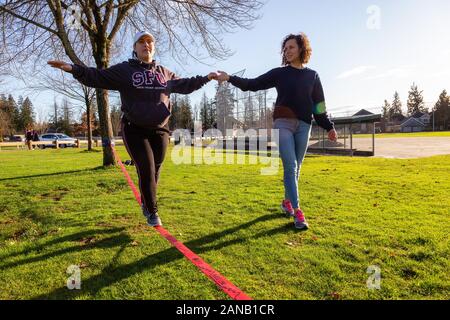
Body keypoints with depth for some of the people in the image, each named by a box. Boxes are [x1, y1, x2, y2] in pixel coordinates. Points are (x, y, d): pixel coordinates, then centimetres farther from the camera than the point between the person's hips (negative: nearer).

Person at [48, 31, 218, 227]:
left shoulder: (165, 73, 13)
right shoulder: (123, 70, 2)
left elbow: (184, 85, 27)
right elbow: (97, 77, -2)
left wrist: (206, 78, 29)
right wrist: (73, 69, -17)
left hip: (160, 131, 4)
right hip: (135, 131, -4)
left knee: (155, 171, 12)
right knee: (146, 171, -9)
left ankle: (146, 203, 37)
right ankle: (152, 212, 10)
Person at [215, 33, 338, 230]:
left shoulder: (312, 76, 12)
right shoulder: (279, 73, 7)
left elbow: (319, 104, 12)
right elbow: (253, 84, 4)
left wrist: (328, 126, 8)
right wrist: (230, 79, -7)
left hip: (304, 125, 2)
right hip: (283, 123, -2)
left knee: (296, 168, 7)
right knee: (290, 166, -11)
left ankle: (287, 201, 27)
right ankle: (297, 211, -9)